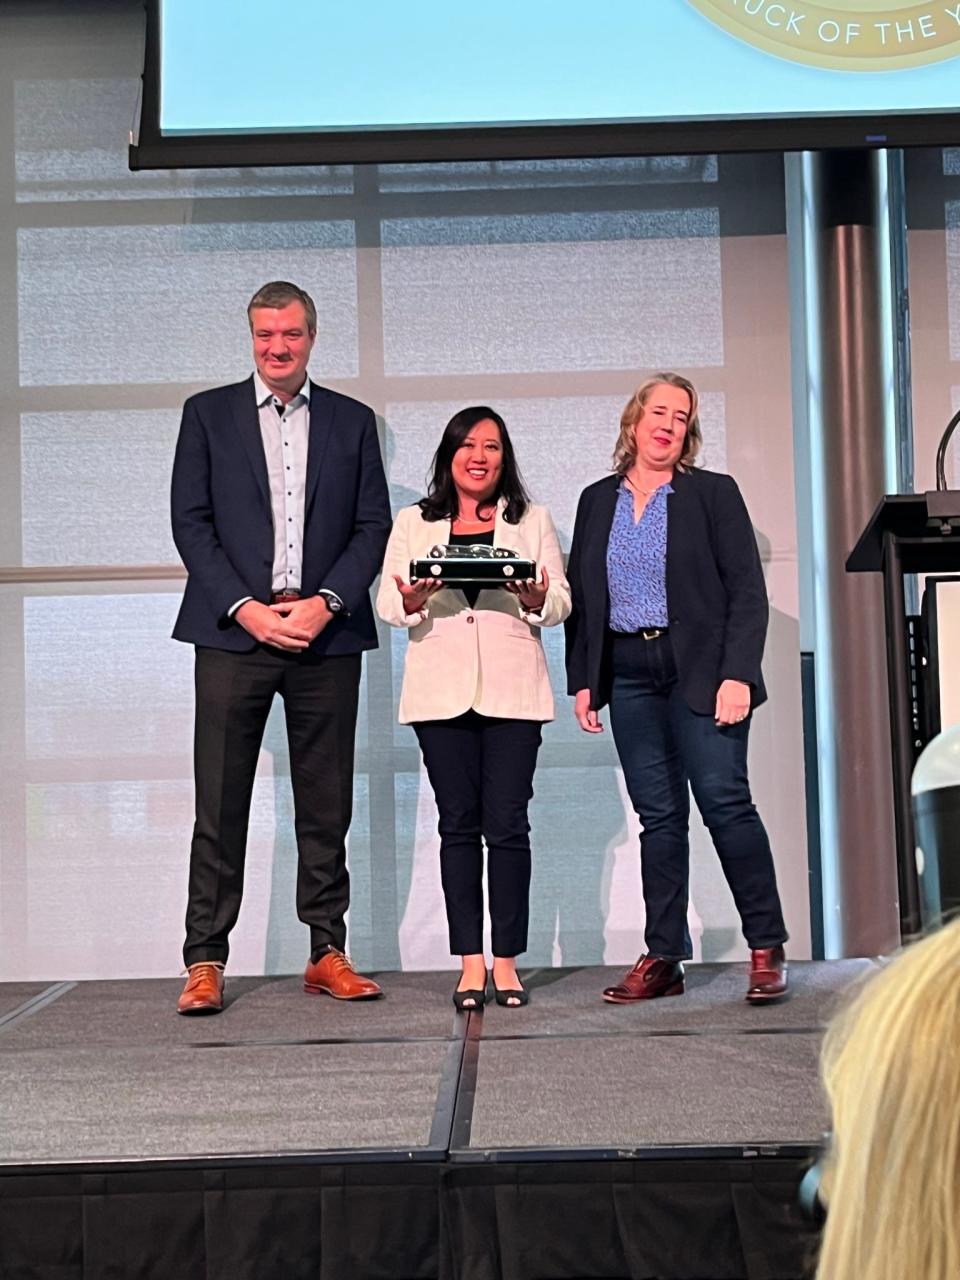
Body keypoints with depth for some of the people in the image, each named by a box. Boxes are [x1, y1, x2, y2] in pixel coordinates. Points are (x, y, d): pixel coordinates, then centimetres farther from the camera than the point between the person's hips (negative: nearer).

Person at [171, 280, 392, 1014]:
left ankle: (328, 953, 13)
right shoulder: (208, 414, 9)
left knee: (326, 804, 5)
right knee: (220, 804, -2)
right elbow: (191, 522, 3)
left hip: (326, 634, 1)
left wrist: (326, 603, -8)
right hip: (233, 631, -1)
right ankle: (206, 962, 3)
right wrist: (245, 608, -9)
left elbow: (373, 525, 7)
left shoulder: (351, 422, 12)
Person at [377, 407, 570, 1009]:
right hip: (441, 689, 1)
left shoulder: (532, 520, 14)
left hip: (512, 688, -1)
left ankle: (507, 962, 2)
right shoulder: (414, 524, 14)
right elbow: (389, 604, 9)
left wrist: (535, 598, -13)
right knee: (459, 824, 2)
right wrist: (415, 598, -14)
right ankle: (470, 962, 5)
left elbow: (562, 602, 10)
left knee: (507, 823, -4)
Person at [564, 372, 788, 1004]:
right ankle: (663, 958, 9)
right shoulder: (598, 501, 13)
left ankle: (767, 948, 0)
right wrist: (583, 680, 8)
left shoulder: (713, 494, 2)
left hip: (700, 669, -3)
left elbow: (747, 591, -3)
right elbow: (580, 597, 15)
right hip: (628, 674, 4)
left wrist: (737, 676, -13)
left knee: (725, 801, -9)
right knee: (658, 815, 5)